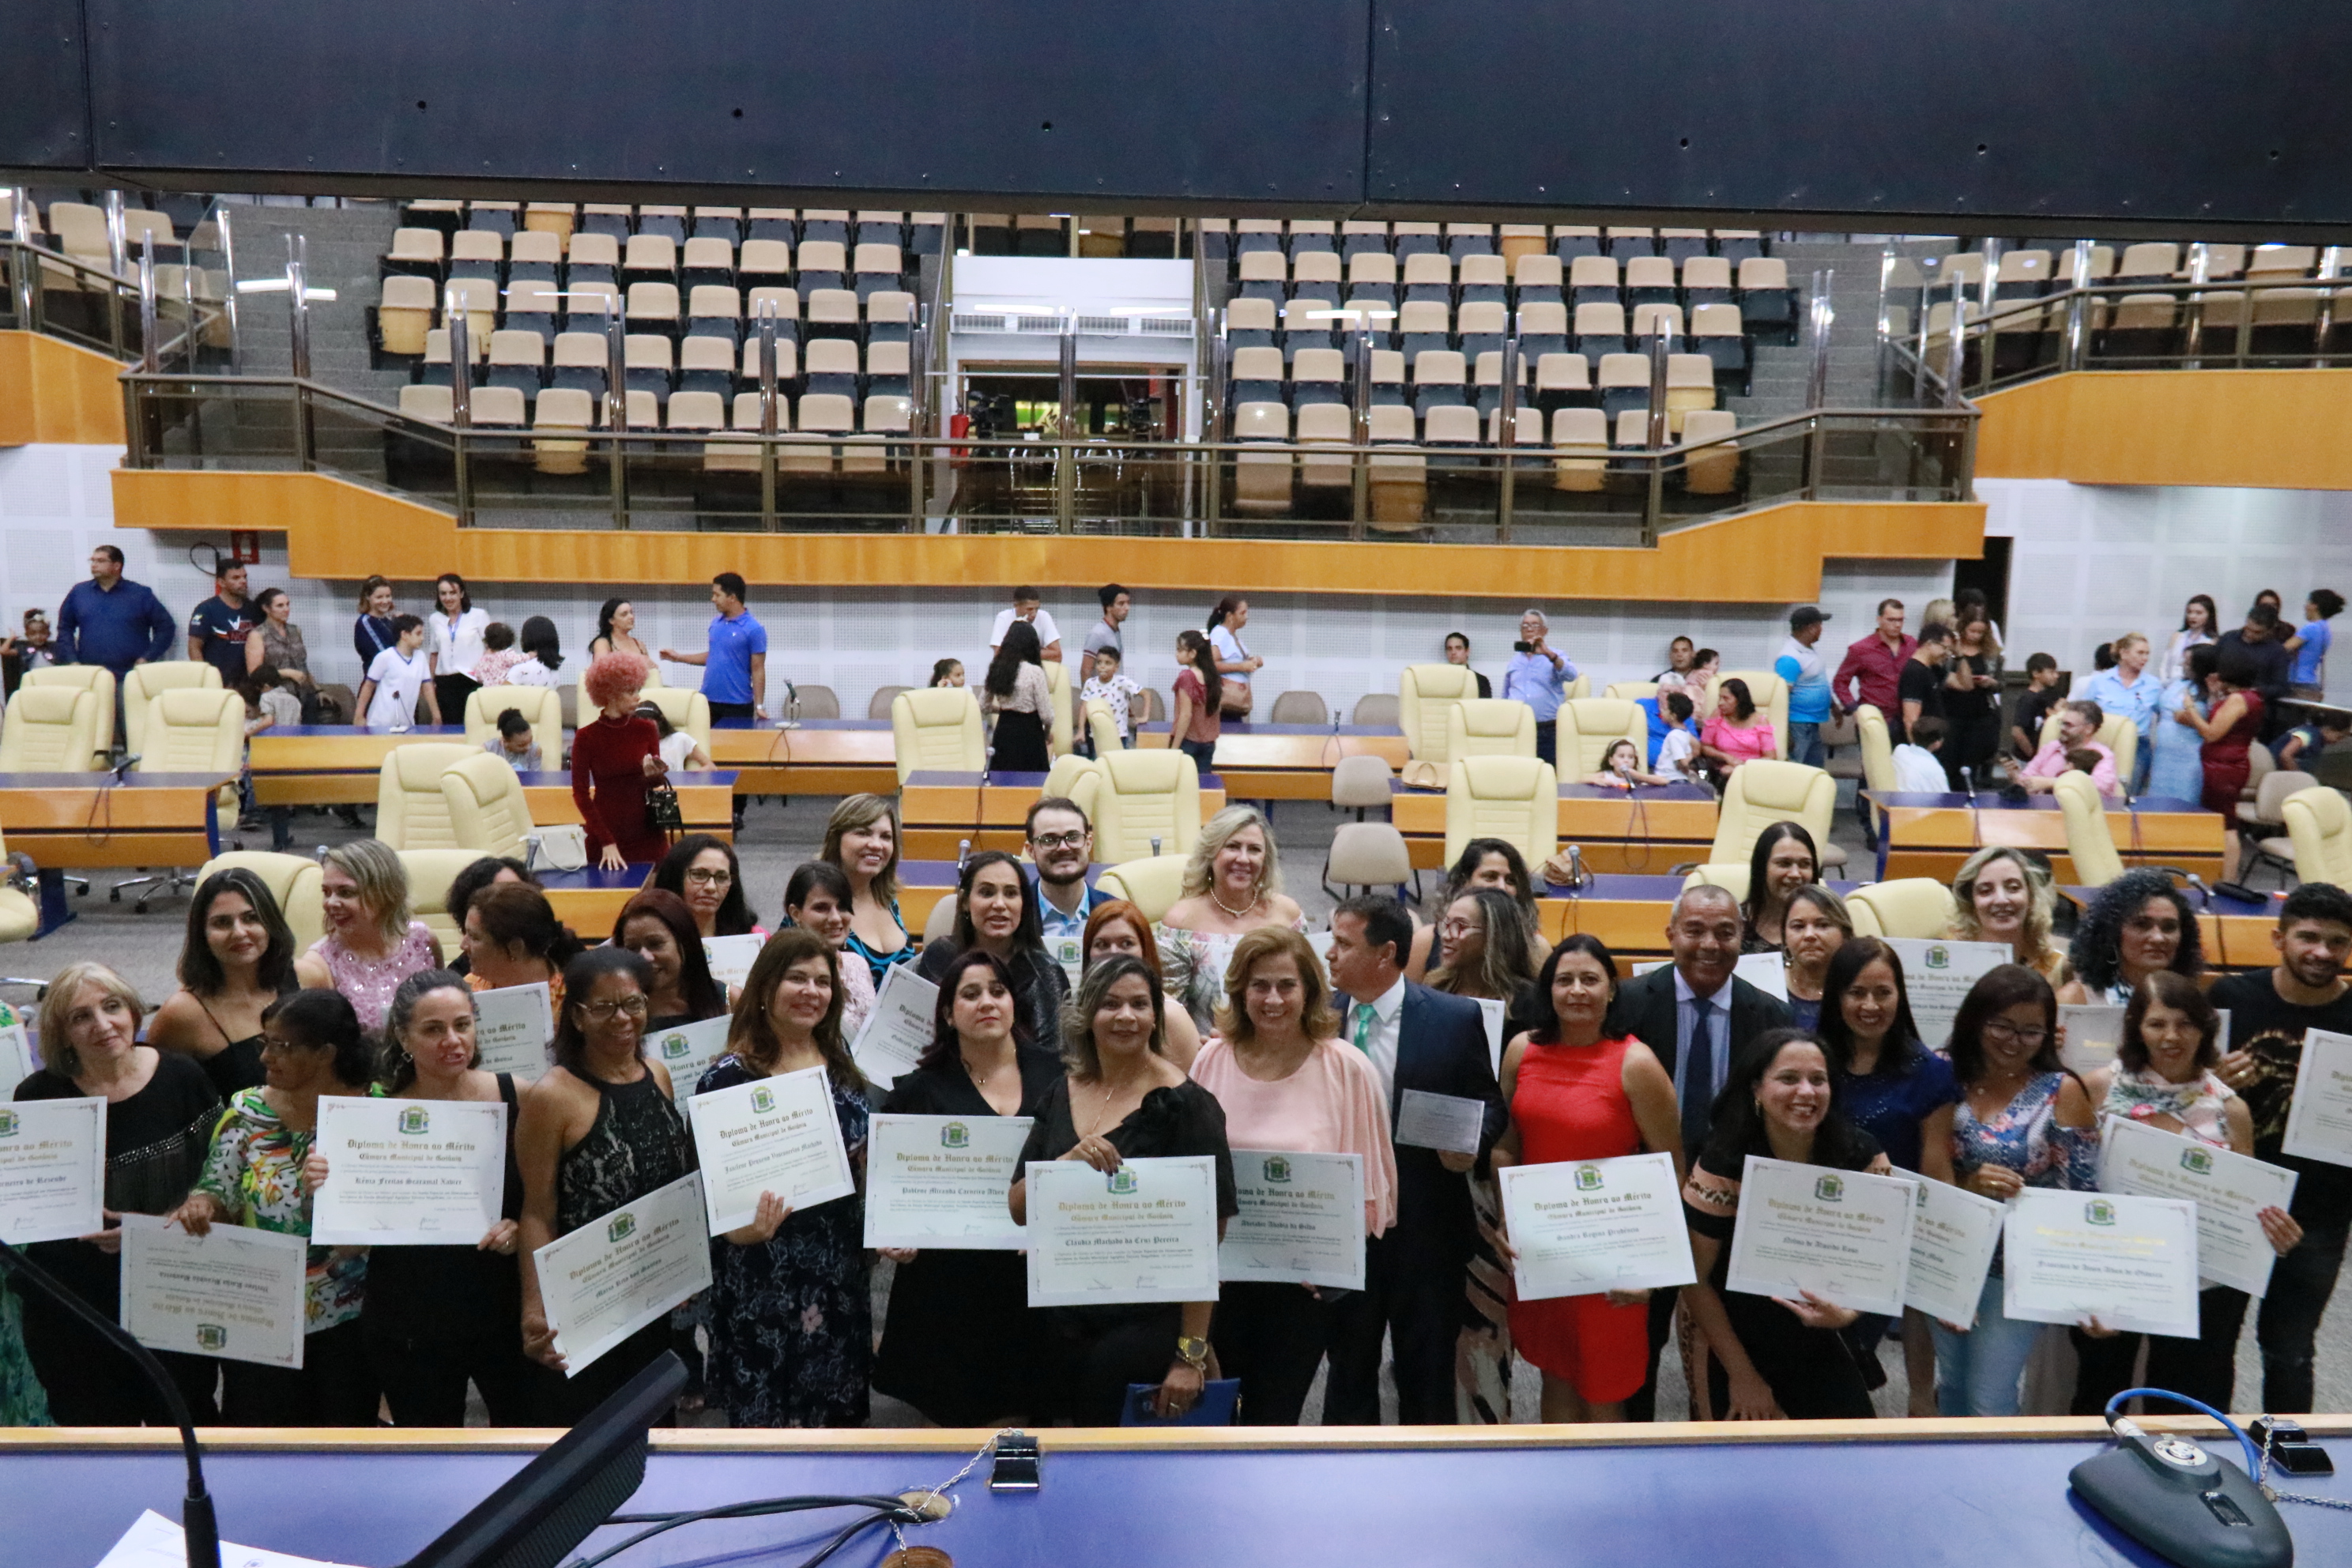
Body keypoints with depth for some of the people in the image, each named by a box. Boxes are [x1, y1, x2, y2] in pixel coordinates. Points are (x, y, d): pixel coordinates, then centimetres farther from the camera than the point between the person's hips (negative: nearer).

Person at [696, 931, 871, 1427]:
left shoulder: (841, 1062, 6)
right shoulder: (730, 1077, -13)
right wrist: (740, 1227, -30)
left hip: (841, 1270, 6)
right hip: (764, 1280, -6)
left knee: (843, 1409, 14)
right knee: (769, 1414, 3)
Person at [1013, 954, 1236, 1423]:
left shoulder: (1184, 1103, -12)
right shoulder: (1061, 1093, 6)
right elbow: (1018, 1208, 2)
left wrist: (1191, 1354, -18)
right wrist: (1069, 1161, -17)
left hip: (1149, 1325, -5)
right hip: (1065, 1320, 5)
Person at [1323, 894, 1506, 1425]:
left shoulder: (1456, 1018, -8)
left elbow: (1488, 1102, 2)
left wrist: (1470, 1143, -17)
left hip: (1427, 1226, -2)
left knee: (1427, 1371, 12)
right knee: (1348, 1364, 15)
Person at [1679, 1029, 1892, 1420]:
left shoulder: (1861, 1156, -13)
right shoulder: (1722, 1167, -21)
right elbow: (1695, 1280, -14)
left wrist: (1848, 1312, -25)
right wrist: (1742, 1375, -10)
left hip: (1820, 1347, 3)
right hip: (1731, 1347, -3)